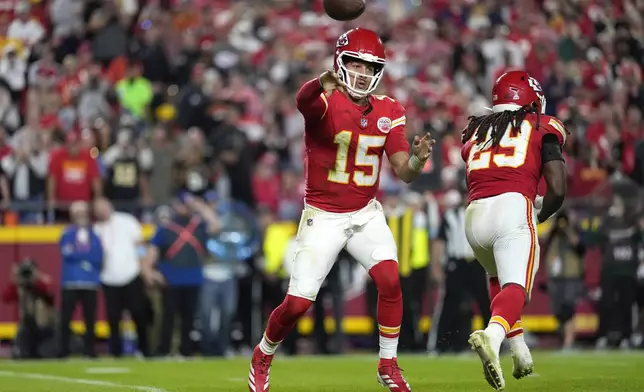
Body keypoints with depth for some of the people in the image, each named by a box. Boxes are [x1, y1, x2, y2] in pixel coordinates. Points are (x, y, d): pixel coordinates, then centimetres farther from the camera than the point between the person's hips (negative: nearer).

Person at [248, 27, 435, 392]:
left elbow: (404, 172, -5)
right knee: (298, 303, -5)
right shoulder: (326, 102, -16)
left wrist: (418, 158, -29)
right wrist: (324, 82, -67)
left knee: (390, 279, -20)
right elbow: (303, 99, -43)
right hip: (323, 217, -3)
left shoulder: (389, 112, 0)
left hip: (367, 213, 4)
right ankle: (262, 357, 24)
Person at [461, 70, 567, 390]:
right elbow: (557, 191, 5)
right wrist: (540, 215, 25)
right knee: (515, 288, -14)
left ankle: (520, 351, 20)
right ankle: (492, 335, -45)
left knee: (499, 279, 30)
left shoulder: (476, 131, 26)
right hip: (513, 210, -5)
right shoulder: (542, 128, 14)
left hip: (475, 214, 5)